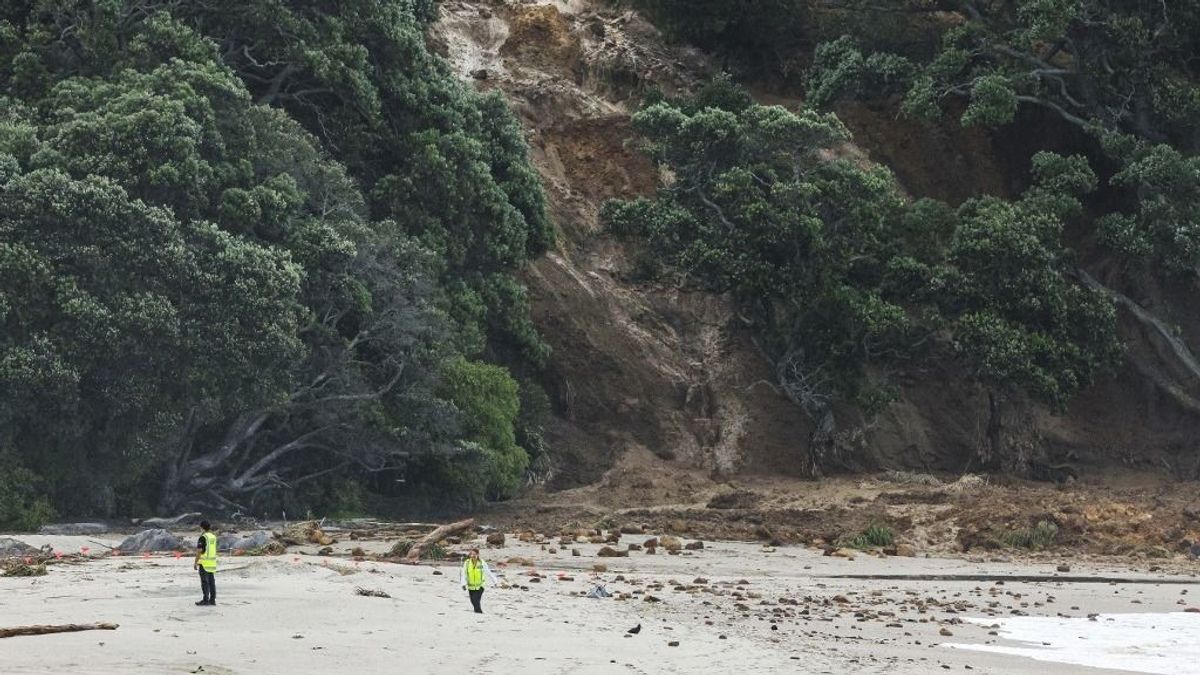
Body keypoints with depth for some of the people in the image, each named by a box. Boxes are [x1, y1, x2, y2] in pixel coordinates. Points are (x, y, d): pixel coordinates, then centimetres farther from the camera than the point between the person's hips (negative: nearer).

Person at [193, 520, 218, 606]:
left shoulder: (203, 537, -12)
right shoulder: (213, 537, 11)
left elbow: (199, 551, -15)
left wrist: (195, 562, -11)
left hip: (204, 563, -7)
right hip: (212, 563, 8)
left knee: (205, 582, -5)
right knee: (211, 581, 9)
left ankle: (206, 600, -7)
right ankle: (212, 600, 9)